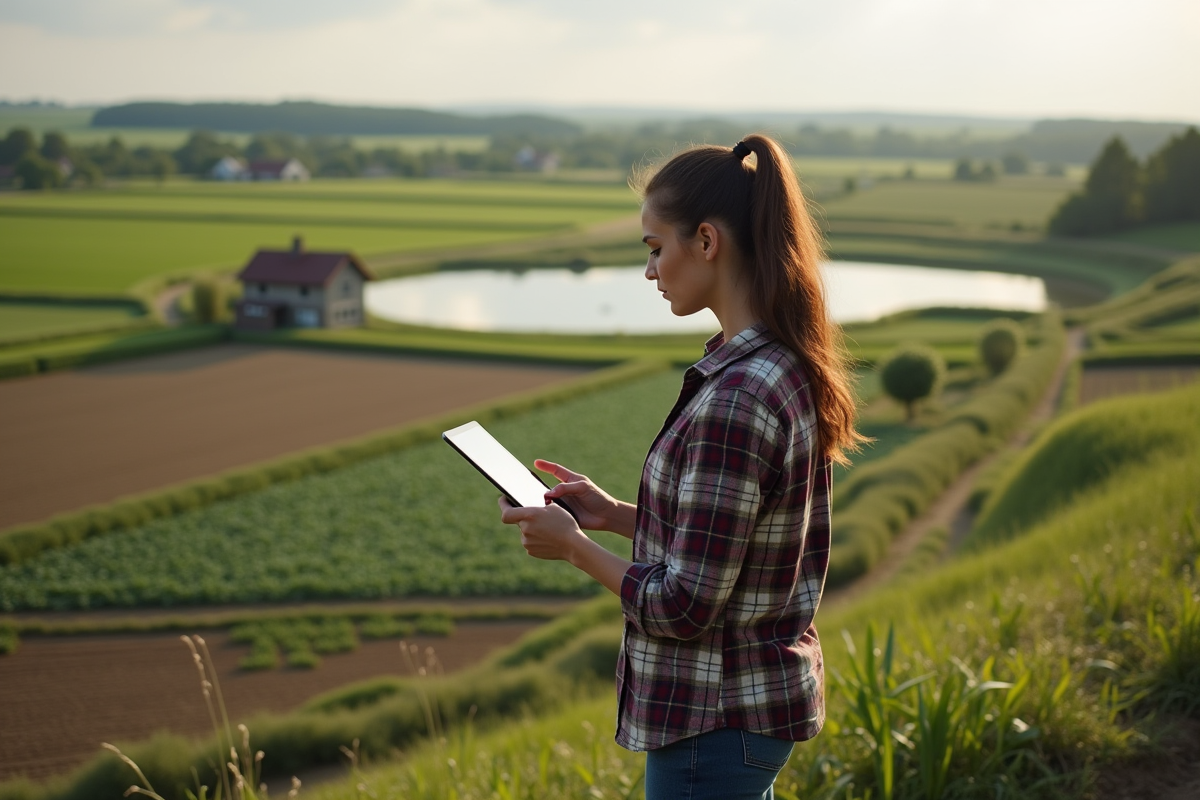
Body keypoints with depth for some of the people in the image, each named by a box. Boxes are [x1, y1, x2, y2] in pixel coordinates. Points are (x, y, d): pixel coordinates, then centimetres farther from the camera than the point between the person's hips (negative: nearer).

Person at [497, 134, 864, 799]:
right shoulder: (791, 370, 4)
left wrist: (573, 546, -9)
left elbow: (684, 606, -23)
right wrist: (613, 514, 8)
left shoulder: (733, 400, -26)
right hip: (769, 691, 9)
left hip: (714, 719, -9)